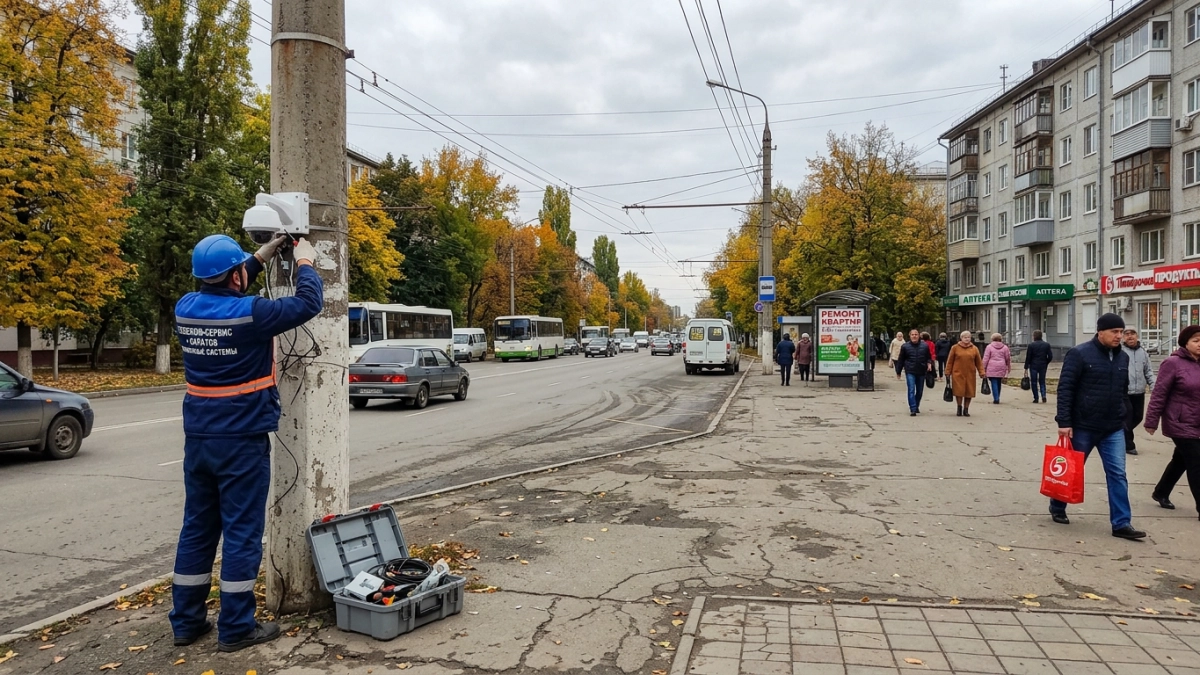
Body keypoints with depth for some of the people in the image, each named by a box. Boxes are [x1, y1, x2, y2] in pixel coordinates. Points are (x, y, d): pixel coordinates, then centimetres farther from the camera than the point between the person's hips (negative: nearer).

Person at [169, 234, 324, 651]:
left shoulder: (185, 309, 2)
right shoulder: (249, 314, -17)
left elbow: (221, 291, 22)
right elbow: (308, 303, -9)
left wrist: (265, 254, 22)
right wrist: (305, 263, 8)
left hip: (198, 439, 7)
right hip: (242, 441, -7)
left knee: (197, 528, 15)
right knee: (241, 532, 2)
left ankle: (186, 622, 23)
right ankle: (236, 628, 9)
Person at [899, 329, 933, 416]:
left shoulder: (925, 346, 3)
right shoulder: (905, 346, -1)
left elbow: (928, 357, 12)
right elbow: (901, 360, 5)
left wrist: (929, 364, -8)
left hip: (921, 372, 3)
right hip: (910, 372, -3)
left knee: (920, 391, 13)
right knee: (911, 390, -12)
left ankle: (916, 406, 33)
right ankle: (913, 409, -14)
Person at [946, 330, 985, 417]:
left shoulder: (974, 349, 7)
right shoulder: (955, 348, 2)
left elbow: (979, 362, 9)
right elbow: (950, 361, 4)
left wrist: (982, 373, 2)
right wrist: (948, 372, 2)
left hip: (970, 375, 2)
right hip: (958, 374, -2)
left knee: (969, 392, 4)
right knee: (959, 391, -4)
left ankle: (966, 410, 15)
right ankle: (959, 409, 10)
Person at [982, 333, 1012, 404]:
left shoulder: (989, 347, -1)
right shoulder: (1005, 347, 7)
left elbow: (985, 359, -3)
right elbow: (1008, 359, 11)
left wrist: (984, 369, 2)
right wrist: (1009, 368, 23)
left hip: (992, 369, -3)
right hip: (1001, 369, 3)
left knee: (994, 383, -3)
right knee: (998, 383, 13)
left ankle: (996, 399, -10)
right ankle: (997, 398, 19)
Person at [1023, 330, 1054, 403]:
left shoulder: (1031, 345, -7)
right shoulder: (1046, 345, 3)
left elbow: (1028, 357, -7)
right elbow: (1050, 356, 1)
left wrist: (1026, 367, -3)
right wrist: (1046, 363, 16)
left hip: (1033, 366, -3)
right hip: (1043, 366, 3)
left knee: (1034, 382, 4)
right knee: (1042, 381, 13)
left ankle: (1036, 398, 3)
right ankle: (1044, 395, -6)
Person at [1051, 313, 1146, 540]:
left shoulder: (1122, 357, 8)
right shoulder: (1079, 354, -11)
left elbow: (1123, 390, 18)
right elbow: (1065, 389, -14)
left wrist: (1122, 417, 16)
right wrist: (1064, 422, -18)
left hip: (1114, 429, 5)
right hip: (1083, 426, -5)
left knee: (1117, 474, 1)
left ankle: (1122, 524, 6)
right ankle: (1057, 508, 27)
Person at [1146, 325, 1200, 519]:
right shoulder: (1173, 363, -14)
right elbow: (1159, 394, -14)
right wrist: (1152, 421, -15)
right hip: (1181, 425, -7)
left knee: (1181, 460, 17)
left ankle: (1161, 493, 33)